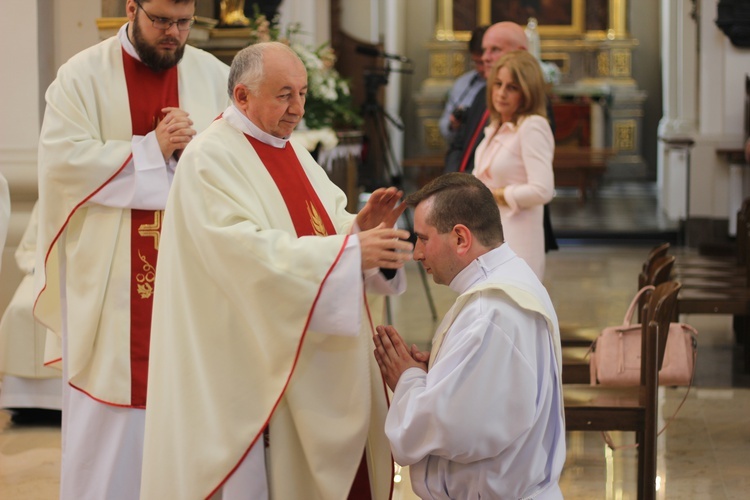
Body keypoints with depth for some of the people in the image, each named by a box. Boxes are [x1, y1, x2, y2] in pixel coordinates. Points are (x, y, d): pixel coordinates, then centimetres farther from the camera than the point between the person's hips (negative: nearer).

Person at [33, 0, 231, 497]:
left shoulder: (214, 76, 7)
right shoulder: (83, 76, -2)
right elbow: (63, 160, -14)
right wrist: (152, 150, -15)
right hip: (111, 279, -2)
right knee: (107, 416, 1)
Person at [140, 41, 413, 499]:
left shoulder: (292, 153, 14)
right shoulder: (210, 160, -13)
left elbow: (323, 225, 12)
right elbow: (249, 251, -24)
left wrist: (361, 226, -11)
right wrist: (351, 250, -29)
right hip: (256, 369, -8)